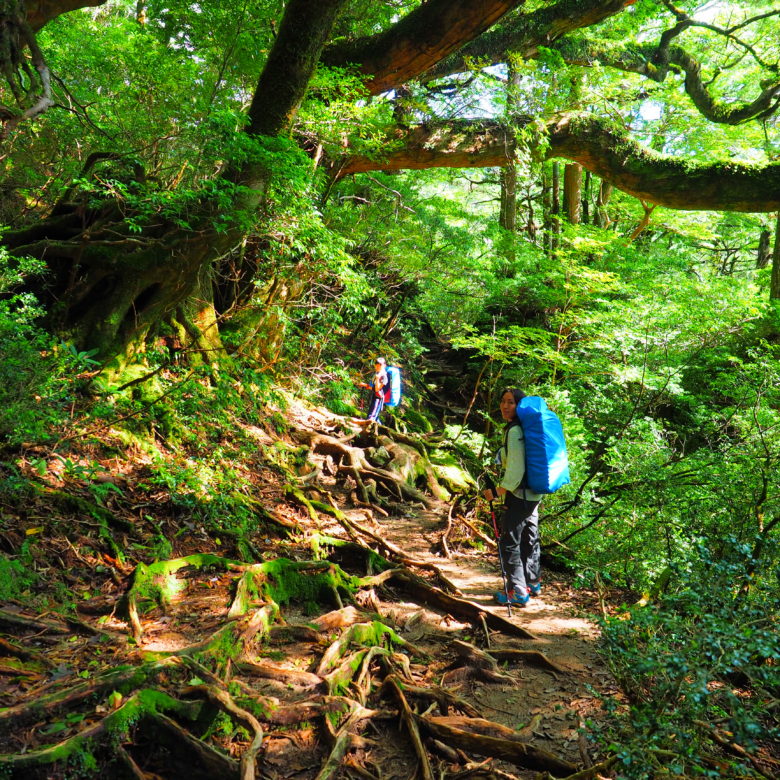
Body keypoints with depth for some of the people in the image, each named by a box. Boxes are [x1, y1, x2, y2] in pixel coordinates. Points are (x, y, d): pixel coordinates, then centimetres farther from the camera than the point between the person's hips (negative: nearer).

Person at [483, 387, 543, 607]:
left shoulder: (514, 431, -20)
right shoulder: (526, 427, 8)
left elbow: (516, 470, -24)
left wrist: (497, 492, -17)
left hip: (519, 494, -10)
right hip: (534, 494, 10)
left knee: (510, 543, 0)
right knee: (530, 539, 22)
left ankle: (517, 592, 8)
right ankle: (533, 583, 37)